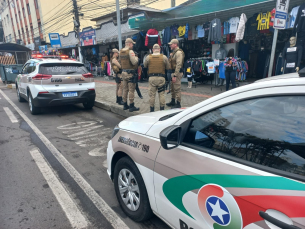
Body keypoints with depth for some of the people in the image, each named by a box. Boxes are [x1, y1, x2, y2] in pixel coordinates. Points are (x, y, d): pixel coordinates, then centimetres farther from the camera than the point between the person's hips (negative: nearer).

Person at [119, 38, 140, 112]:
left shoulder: (121, 52, 11)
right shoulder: (130, 51, -14)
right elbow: (134, 62, -19)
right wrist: (136, 58, -1)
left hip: (124, 72, 8)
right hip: (130, 72, -8)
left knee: (125, 89, 13)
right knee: (131, 89, -4)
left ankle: (125, 105, 21)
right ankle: (131, 106, 0)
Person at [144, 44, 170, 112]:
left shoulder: (148, 57, 0)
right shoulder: (164, 57, -2)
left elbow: (145, 66, 12)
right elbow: (168, 67, 4)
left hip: (152, 77, 0)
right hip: (161, 77, 0)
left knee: (152, 94, 7)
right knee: (161, 94, 8)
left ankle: (152, 110, 14)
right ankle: (162, 109, 12)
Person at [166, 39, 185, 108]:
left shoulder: (178, 52, -14)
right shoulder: (174, 52, 18)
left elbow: (178, 65, -22)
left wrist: (175, 75, -25)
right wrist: (172, 74, 17)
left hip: (177, 73, -10)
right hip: (173, 72, 10)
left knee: (177, 89, -6)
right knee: (172, 89, 18)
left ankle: (178, 104, 2)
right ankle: (173, 101, 31)